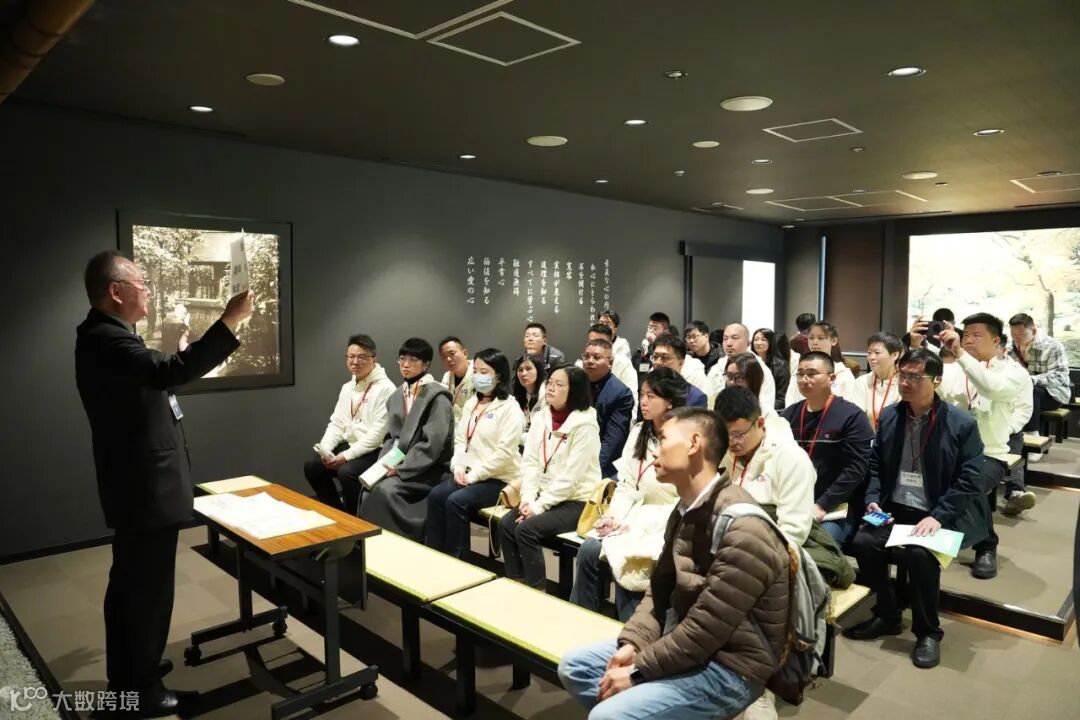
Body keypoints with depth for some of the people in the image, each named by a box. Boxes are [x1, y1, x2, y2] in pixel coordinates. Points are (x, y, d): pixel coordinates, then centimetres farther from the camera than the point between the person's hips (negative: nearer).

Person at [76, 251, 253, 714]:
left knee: (129, 582, 23)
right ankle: (142, 690, 18)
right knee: (149, 588, 3)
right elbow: (171, 372, -40)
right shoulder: (107, 340, -24)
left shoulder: (105, 336, 11)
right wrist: (229, 321, -39)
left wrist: (179, 355, 16)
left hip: (135, 483, 11)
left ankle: (125, 673, 39)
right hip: (146, 487, -11)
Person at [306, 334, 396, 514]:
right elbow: (337, 423, 13)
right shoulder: (347, 388, 13)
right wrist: (326, 448, -7)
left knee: (347, 472, -30)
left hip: (375, 451, -8)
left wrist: (347, 455, -22)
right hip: (349, 446, 8)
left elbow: (379, 432, -20)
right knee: (312, 466, -4)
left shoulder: (385, 388, -14)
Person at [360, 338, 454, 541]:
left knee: (386, 489, -27)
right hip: (400, 465, 6)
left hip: (429, 469, -6)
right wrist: (382, 464, -4)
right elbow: (391, 436, 15)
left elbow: (433, 443, -16)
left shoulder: (437, 396, -9)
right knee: (369, 489, -19)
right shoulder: (396, 396, 14)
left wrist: (401, 468, -19)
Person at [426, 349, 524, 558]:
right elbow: (460, 439, 14)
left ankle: (455, 559, -11)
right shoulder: (471, 403, 14)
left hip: (499, 479, -7)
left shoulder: (510, 408, -11)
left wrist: (474, 475, -16)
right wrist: (458, 467, -4)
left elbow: (504, 452, -18)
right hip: (470, 473, 7)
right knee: (435, 496, -16)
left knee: (456, 501, -25)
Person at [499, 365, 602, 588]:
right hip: (545, 496, 7)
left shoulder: (585, 426, -15)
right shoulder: (541, 419, 6)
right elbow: (529, 462, 2)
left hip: (577, 501, -6)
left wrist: (539, 505, -19)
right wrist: (528, 499, -12)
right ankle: (516, 584, 1)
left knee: (526, 529, -23)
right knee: (506, 524, -14)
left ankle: (537, 590, -8)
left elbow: (570, 476, -19)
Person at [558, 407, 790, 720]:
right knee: (574, 665, 4)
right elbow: (659, 588, 8)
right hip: (681, 640, 9)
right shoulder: (685, 510, 6)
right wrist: (631, 645, -7)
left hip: (728, 667, -8)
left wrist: (638, 670, -16)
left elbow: (704, 631, -24)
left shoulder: (742, 530, -25)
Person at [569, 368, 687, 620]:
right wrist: (613, 516, -9)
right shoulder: (638, 432, 8)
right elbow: (626, 485, 7)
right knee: (589, 549, -15)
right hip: (637, 520, 6)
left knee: (626, 559, -25)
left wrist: (640, 525, -18)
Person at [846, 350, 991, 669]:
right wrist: (873, 500, -6)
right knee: (863, 541, -21)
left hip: (939, 515, -4)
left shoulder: (962, 424, -8)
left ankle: (928, 632, -6)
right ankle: (887, 616, 4)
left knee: (919, 552, -31)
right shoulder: (889, 416, 5)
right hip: (895, 509, 4)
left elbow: (969, 482, -10)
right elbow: (875, 465, 11)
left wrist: (938, 516, -21)